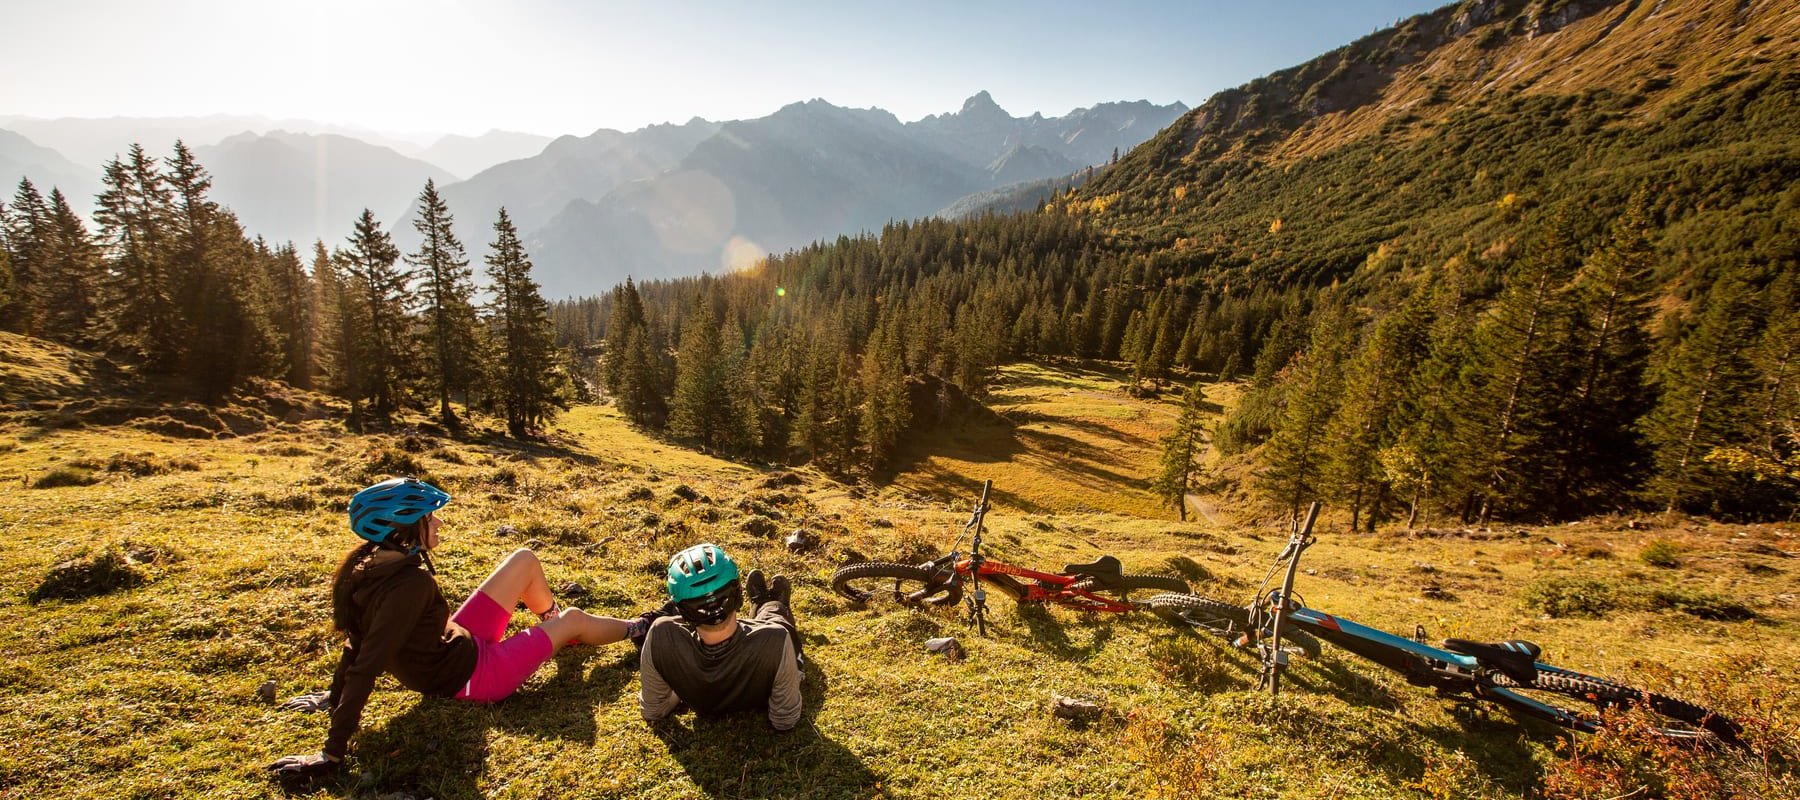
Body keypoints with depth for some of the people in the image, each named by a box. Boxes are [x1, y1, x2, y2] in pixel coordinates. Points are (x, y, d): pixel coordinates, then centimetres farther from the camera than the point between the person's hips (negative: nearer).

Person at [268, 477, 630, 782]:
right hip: (470, 676, -8)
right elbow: (366, 668, -37)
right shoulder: (411, 584, -36)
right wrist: (331, 754, -34)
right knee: (574, 619, 8)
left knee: (525, 560, 12)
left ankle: (552, 622, 40)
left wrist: (334, 696, 12)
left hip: (455, 641, 8)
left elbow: (359, 641, -2)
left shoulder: (371, 563, -10)